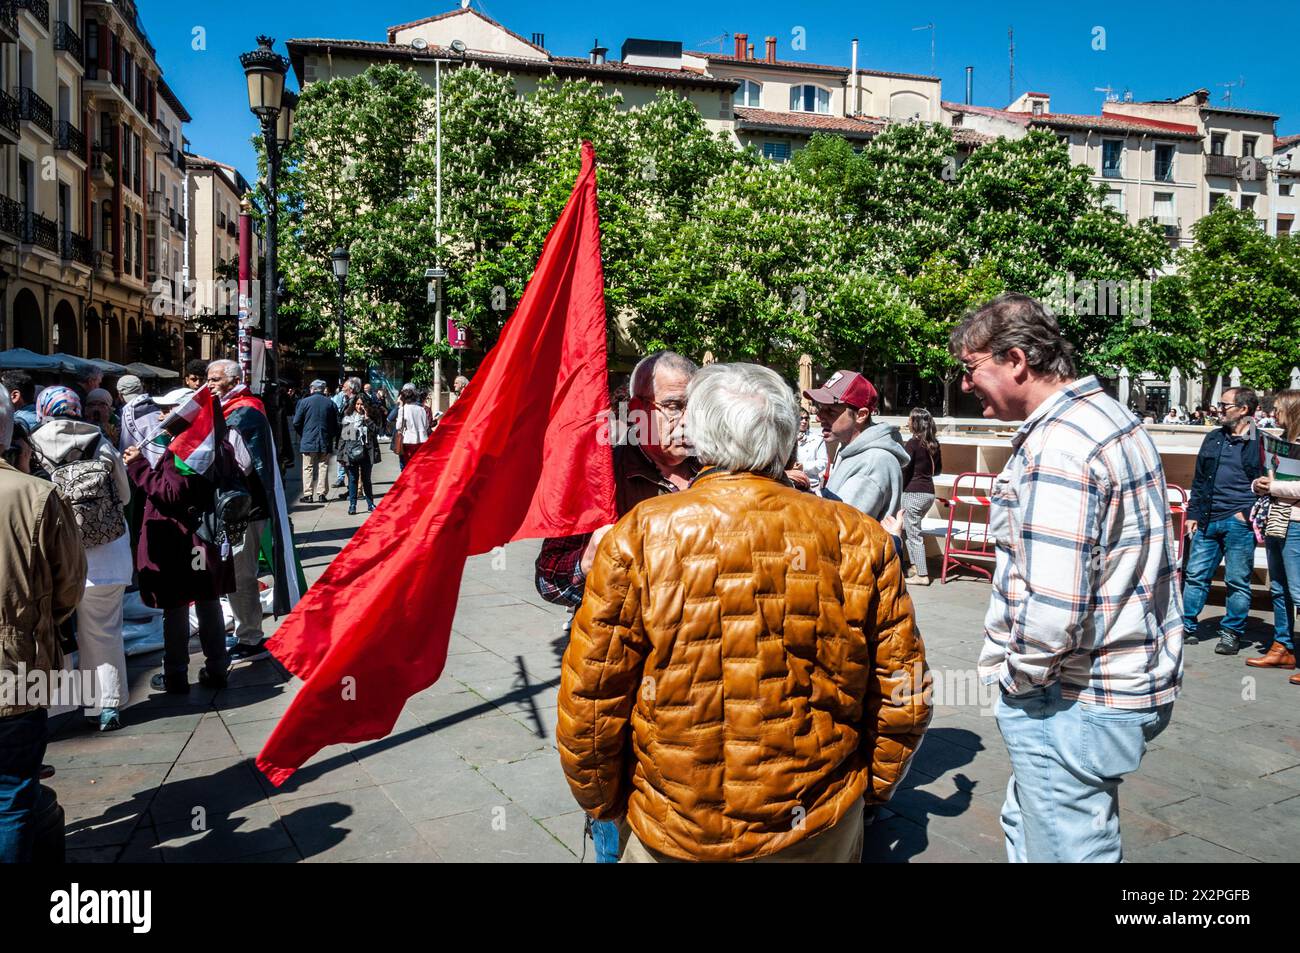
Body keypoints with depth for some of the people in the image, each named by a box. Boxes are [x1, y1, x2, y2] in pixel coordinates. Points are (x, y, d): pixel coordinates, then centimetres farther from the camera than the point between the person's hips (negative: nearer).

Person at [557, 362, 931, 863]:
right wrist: (872, 790, 14)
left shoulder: (639, 537, -15)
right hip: (824, 834, 2)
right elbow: (902, 699, -3)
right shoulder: (860, 539, -8)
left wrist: (604, 803, 5)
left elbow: (589, 701, -12)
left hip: (675, 835, -1)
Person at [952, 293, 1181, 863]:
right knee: (1024, 823, 24)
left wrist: (1016, 676, -12)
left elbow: (1052, 609, -31)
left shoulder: (1056, 450, -24)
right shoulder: (1112, 416, 9)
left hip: (1074, 702, -10)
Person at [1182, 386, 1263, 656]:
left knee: (1237, 581, 3)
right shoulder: (1213, 438, 13)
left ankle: (1231, 633, 14)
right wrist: (1193, 513, 11)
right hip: (1208, 521, 5)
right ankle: (1187, 627, 16)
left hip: (1239, 524, -5)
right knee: (1195, 575, 7)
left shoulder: (1259, 442, -3)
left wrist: (1248, 512, -11)